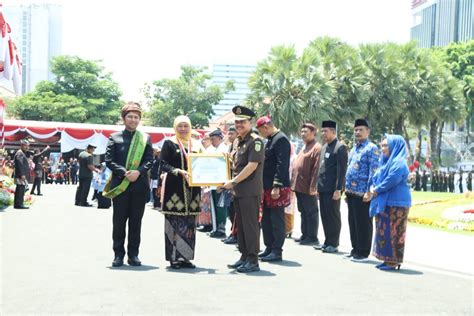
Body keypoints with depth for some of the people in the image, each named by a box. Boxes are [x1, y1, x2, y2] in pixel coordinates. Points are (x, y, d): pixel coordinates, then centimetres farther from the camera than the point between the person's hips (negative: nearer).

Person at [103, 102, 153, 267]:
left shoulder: (145, 138, 11)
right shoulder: (115, 137, 6)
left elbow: (150, 160, 4)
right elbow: (109, 160, -1)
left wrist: (138, 172, -14)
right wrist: (124, 173, -14)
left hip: (140, 184, 1)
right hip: (119, 184, -1)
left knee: (136, 221, 5)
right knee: (119, 221, 3)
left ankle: (133, 254, 13)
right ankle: (118, 254, 11)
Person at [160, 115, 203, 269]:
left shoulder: (196, 145, 14)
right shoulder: (169, 144, 2)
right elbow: (163, 164, -6)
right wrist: (179, 171, -19)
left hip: (192, 188, 4)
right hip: (174, 188, -4)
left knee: (190, 224, 5)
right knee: (175, 223, -4)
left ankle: (186, 257, 12)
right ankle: (174, 258, 3)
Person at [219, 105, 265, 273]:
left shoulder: (255, 141, -11)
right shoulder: (238, 141, 16)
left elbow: (252, 165, -18)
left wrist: (233, 181, -16)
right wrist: (228, 182, 10)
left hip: (250, 191, -9)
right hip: (238, 190, 9)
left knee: (250, 225, -4)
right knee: (240, 225, 13)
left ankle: (253, 261, 2)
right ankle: (244, 257, 23)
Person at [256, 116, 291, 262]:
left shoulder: (281, 139, -13)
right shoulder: (270, 140, 17)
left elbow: (282, 165, -20)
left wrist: (276, 187, -24)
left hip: (277, 189, -10)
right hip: (267, 187, 10)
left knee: (277, 220, -2)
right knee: (266, 220, 14)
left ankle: (277, 251, 4)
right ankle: (269, 248, 23)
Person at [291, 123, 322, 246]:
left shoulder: (316, 148, -12)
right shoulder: (305, 147, 18)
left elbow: (316, 169, -18)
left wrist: (313, 187, -22)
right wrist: (294, 183, 16)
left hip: (307, 188, -9)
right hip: (299, 187, 9)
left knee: (311, 212, -1)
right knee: (303, 212, 14)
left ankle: (312, 238, 5)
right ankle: (305, 235, 22)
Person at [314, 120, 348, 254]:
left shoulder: (340, 147, -10)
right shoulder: (324, 147, 16)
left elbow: (342, 170, -15)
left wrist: (338, 189, -19)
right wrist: (318, 186, 16)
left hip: (332, 189, -8)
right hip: (323, 188, 8)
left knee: (333, 216, 0)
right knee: (325, 216, 12)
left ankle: (333, 244, 7)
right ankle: (327, 242, 21)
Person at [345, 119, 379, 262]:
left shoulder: (372, 148, -9)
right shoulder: (354, 148, 17)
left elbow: (374, 172, -15)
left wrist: (369, 191, -20)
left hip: (362, 193, -8)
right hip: (351, 192, 8)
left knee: (363, 223, 0)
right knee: (352, 222, 14)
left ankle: (363, 252, 8)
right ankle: (355, 249, 24)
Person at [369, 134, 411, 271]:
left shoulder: (399, 163, -14)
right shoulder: (387, 161, 17)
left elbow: (392, 180, -23)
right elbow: (377, 177, 21)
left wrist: (377, 190, -13)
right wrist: (373, 187, 0)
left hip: (395, 204, -10)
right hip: (385, 202, 10)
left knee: (392, 232, -5)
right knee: (384, 231, 12)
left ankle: (393, 261, 1)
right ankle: (388, 259, 19)